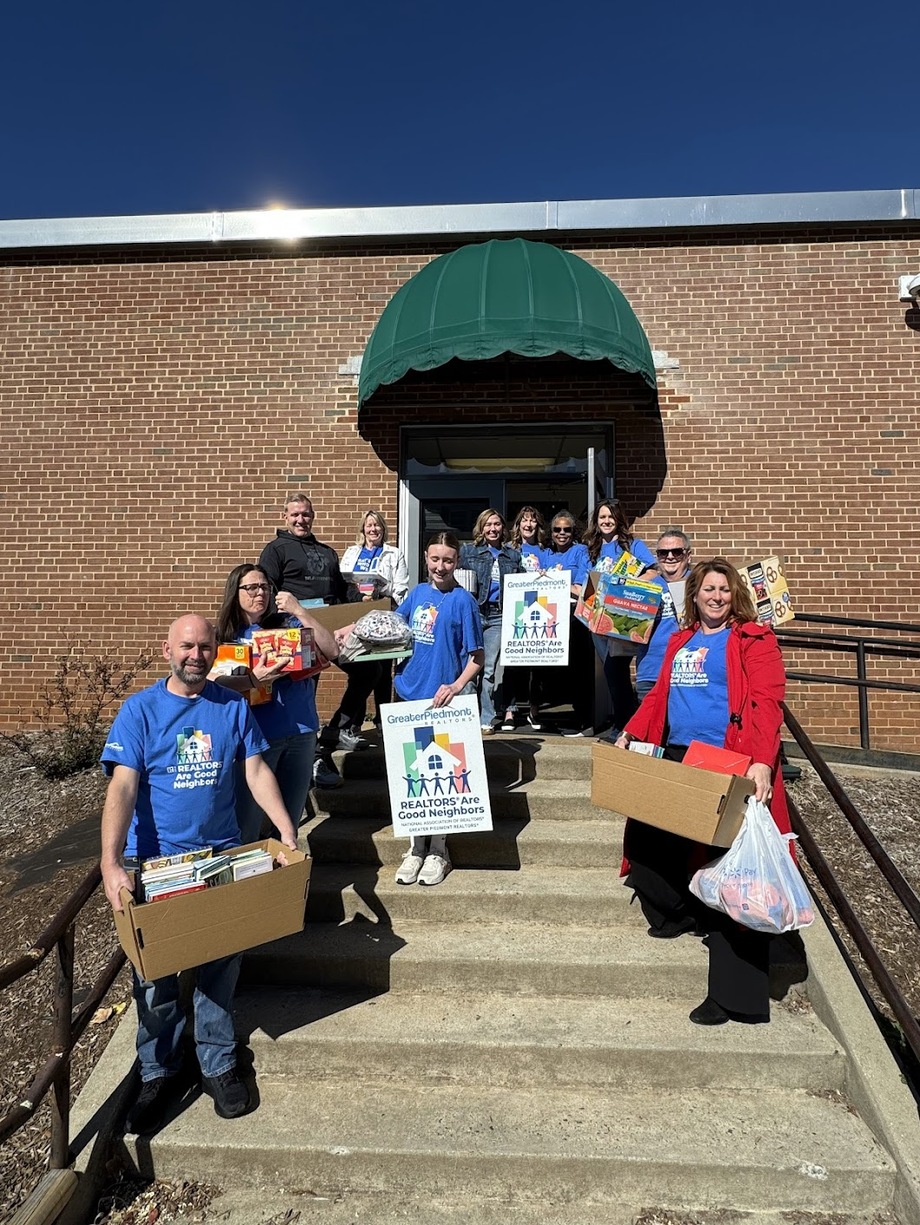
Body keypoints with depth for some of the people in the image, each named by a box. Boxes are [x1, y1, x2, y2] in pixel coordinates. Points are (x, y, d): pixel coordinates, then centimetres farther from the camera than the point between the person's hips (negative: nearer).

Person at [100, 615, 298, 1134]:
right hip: (155, 862, -1)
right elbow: (123, 787, -16)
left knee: (220, 968, 11)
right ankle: (158, 1071, 31)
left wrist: (286, 829, -12)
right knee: (155, 974, 10)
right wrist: (111, 863, -26)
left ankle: (219, 1063, 31)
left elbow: (257, 771, -2)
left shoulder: (233, 706, 0)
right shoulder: (140, 709, -8)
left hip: (223, 856, 2)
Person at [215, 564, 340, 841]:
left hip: (301, 732, 2)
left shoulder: (286, 623, 5)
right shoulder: (225, 636, 3)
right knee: (246, 829, 0)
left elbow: (332, 652, -5)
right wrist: (254, 678, -21)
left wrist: (300, 611, -11)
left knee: (290, 823, 14)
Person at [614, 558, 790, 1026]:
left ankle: (734, 995, 2)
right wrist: (630, 734, 9)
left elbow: (766, 703, -12)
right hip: (677, 761, 7)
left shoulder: (754, 639, 0)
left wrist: (762, 762, -24)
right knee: (649, 843, 10)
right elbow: (659, 695, 21)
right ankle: (680, 913, 38)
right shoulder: (680, 642, 20)